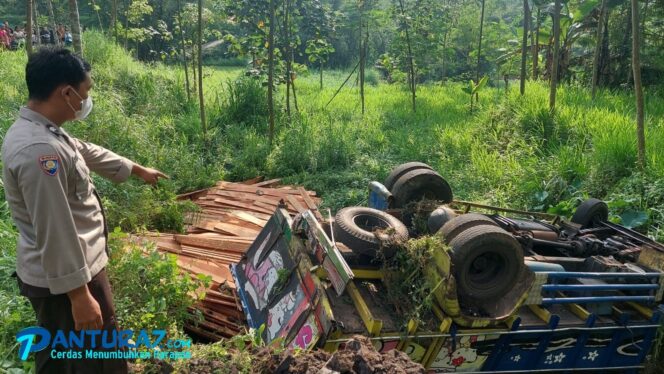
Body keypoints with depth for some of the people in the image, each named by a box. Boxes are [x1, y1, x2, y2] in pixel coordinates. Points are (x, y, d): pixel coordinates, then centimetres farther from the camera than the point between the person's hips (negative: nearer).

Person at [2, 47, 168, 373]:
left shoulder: (40, 131, 4)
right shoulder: (40, 151, -29)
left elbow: (86, 151, 21)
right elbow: (55, 233, -29)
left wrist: (138, 170, 34)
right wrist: (79, 295, -23)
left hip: (51, 275, 10)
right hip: (66, 278, -10)